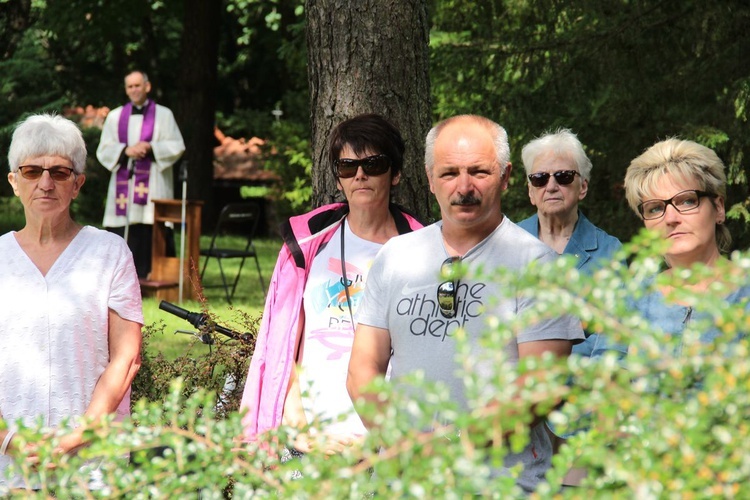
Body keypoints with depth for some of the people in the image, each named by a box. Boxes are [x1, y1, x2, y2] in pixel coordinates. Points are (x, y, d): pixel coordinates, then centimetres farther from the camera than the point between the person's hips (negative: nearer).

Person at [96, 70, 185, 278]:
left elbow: (177, 147, 2)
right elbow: (104, 150, 7)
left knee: (153, 233, -8)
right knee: (123, 235, -4)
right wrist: (126, 150, -11)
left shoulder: (163, 115, 9)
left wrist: (151, 148, -12)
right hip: (124, 185, 2)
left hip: (153, 186, -2)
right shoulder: (115, 117, 14)